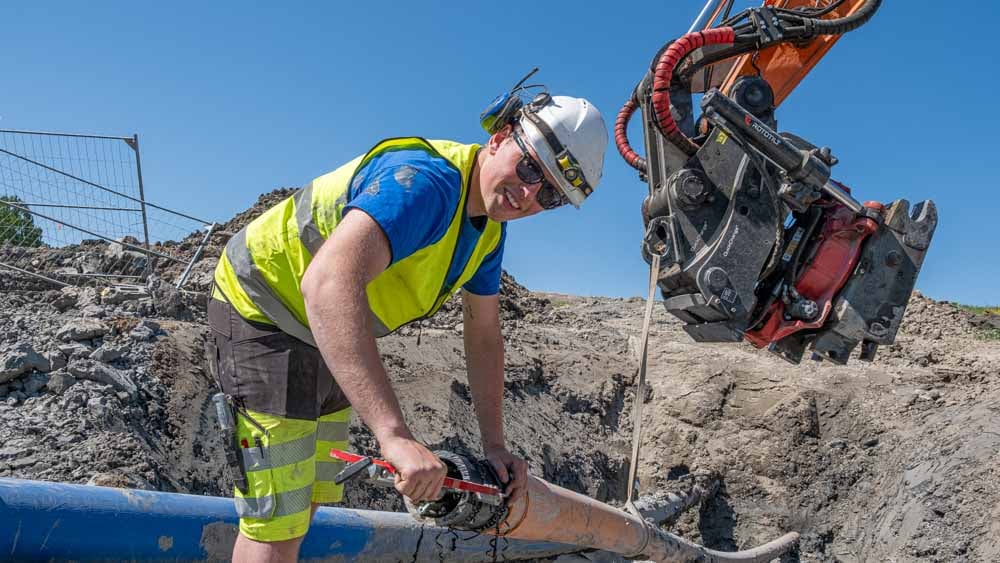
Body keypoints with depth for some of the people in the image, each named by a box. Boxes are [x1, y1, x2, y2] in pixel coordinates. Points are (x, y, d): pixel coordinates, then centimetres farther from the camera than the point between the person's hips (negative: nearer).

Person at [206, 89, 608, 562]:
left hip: (330, 340, 9)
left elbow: (484, 337, 7)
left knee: (308, 503, 20)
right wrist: (395, 435, -53)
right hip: (264, 313, -9)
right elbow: (327, 282, -48)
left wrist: (494, 447, 3)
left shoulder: (490, 228, -2)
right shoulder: (426, 178, -32)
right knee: (279, 523, -10)